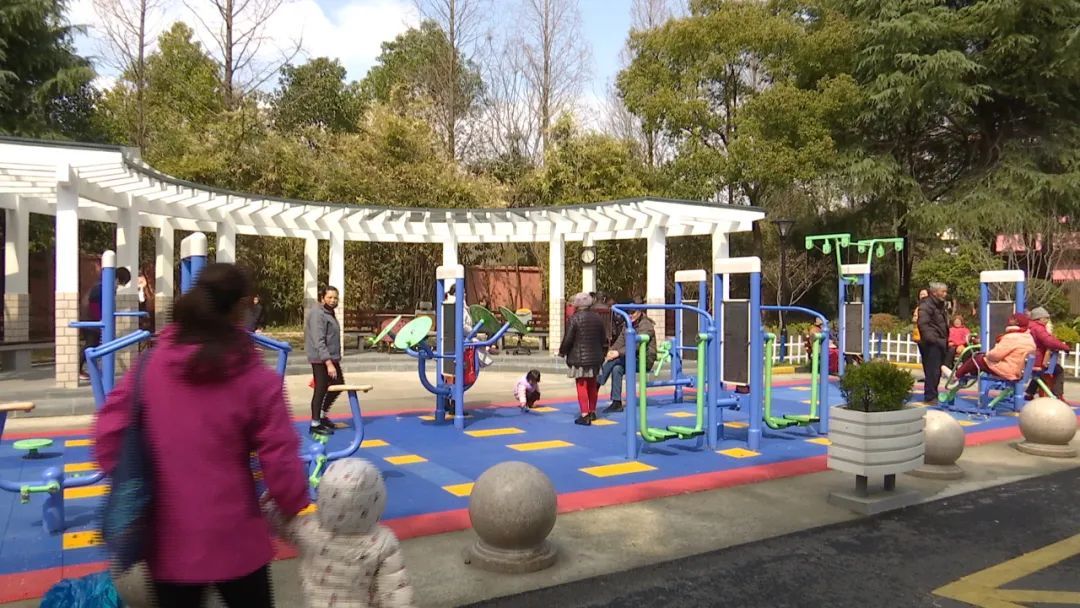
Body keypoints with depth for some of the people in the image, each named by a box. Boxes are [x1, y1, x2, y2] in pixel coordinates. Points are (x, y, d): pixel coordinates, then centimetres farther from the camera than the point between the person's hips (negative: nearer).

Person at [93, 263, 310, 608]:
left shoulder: (149, 365, -7)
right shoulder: (258, 380, -16)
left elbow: (109, 432, -1)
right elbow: (280, 463, -14)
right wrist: (296, 511, 5)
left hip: (166, 540, 3)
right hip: (232, 539, -3)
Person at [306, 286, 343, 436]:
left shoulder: (329, 312, 14)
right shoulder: (318, 314, -17)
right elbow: (319, 341, -24)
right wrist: (328, 363, -28)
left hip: (331, 358, 10)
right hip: (321, 359, -10)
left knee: (338, 384, 16)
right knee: (321, 390, -3)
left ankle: (323, 414, 30)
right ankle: (315, 424, 8)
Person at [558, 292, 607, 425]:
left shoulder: (575, 318, -12)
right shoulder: (597, 318, 7)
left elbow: (568, 339, -13)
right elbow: (602, 338, 14)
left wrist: (562, 352, 4)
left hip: (580, 358, -6)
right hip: (595, 356, 6)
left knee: (582, 386, -4)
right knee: (592, 385, 18)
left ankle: (585, 415, -8)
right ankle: (592, 412, 30)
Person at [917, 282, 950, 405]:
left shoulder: (940, 305, 21)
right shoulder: (926, 305, -12)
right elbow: (923, 324, -22)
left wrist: (945, 340, 19)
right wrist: (933, 339, -26)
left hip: (939, 343, 10)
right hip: (931, 344, -10)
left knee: (937, 371, 13)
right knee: (932, 371, -11)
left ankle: (933, 395, 21)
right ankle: (930, 397, -8)